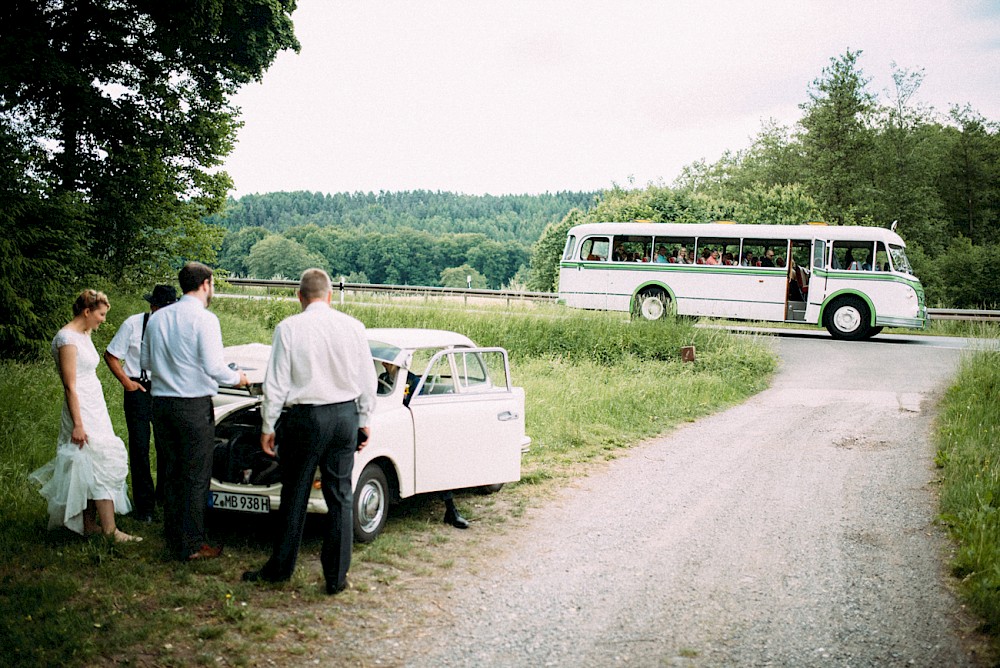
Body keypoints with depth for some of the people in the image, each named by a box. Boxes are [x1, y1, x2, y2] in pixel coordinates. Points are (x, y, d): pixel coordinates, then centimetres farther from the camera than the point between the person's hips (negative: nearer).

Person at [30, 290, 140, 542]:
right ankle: (110, 530, -10)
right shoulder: (67, 338, -15)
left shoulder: (84, 335, 14)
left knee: (92, 470, 11)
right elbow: (70, 386, -18)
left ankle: (89, 524, 18)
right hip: (82, 410, -9)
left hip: (95, 408, 9)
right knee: (102, 467, -11)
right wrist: (77, 424, -21)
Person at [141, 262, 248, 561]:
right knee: (196, 477, 3)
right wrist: (237, 377, 0)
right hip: (194, 406, -6)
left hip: (161, 403, 6)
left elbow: (145, 361, 15)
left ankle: (173, 540, 23)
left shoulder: (157, 318, 8)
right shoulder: (204, 319, -12)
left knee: (171, 473, 15)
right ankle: (191, 545, 8)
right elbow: (214, 368, -18)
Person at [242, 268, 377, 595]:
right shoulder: (353, 327, 0)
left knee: (295, 494, 10)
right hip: (345, 415, 2)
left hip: (305, 418, -2)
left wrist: (268, 426, 2)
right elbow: (368, 381, 4)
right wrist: (364, 420, 14)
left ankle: (280, 568, 23)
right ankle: (336, 576, 12)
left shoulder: (289, 328, -7)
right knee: (340, 497, 8)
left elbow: (276, 384, -6)